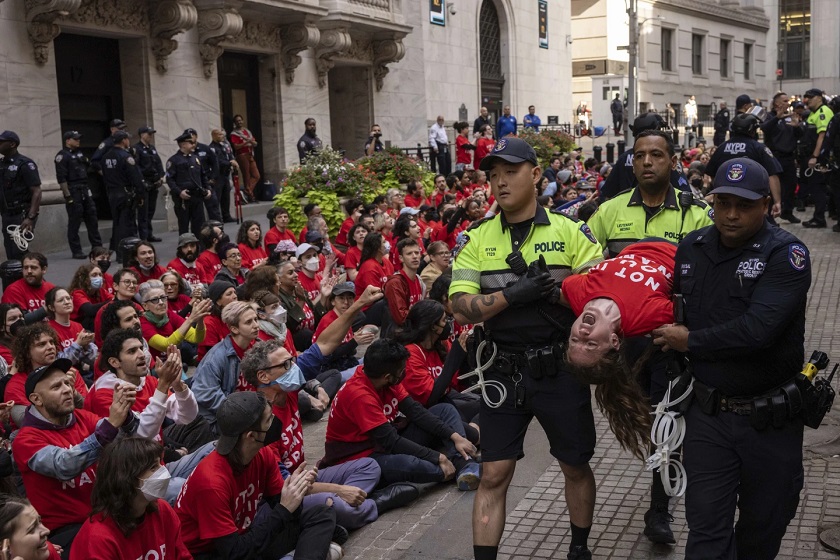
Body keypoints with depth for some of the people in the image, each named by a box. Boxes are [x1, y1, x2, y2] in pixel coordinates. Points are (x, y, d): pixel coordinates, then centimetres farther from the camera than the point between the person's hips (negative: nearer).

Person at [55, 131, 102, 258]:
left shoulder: (79, 154, 16)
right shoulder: (62, 156, -8)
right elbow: (61, 178, -14)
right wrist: (67, 196, -19)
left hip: (85, 190, 8)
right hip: (73, 191, -8)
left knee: (92, 219, 9)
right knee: (74, 222, -2)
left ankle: (97, 247, 16)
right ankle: (76, 251, 4)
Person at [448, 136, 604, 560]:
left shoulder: (570, 232, -1)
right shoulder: (476, 239, 2)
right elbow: (461, 307, -8)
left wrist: (564, 283, -22)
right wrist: (512, 294, -21)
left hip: (560, 368, 0)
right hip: (503, 370, 0)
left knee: (576, 466, 16)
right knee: (493, 476, 3)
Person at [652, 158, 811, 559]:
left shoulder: (786, 254, -15)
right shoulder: (692, 248, 1)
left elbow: (759, 329, -27)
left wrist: (691, 341, -15)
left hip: (771, 418, -3)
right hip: (708, 415, 3)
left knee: (763, 526, 16)